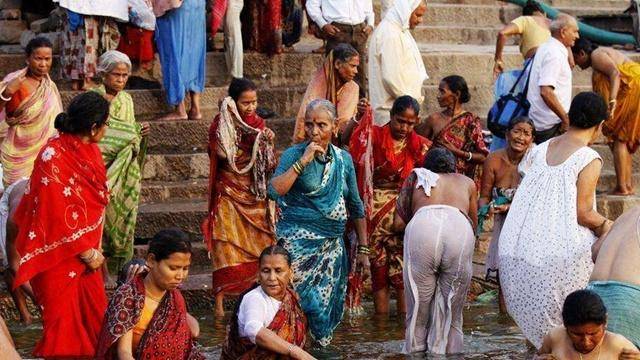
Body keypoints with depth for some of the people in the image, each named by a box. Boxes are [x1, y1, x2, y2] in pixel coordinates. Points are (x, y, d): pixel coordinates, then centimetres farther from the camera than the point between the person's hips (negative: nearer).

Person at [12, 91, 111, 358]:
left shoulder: (88, 149, 1)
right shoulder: (54, 157, -23)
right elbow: (57, 217, -22)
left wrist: (93, 248, 7)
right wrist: (86, 251, -15)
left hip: (86, 248, 7)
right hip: (60, 253, -7)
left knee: (94, 313, 13)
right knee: (63, 318, 3)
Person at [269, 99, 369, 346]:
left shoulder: (343, 159, 8)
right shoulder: (293, 155, -5)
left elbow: (355, 207, 15)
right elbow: (274, 191, -23)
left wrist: (363, 249, 14)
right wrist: (302, 162, -22)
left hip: (332, 246, 5)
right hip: (299, 245, -5)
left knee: (329, 305, 7)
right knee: (305, 303, -8)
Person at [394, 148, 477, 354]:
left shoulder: (417, 177, 31)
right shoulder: (466, 182, 35)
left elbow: (398, 223, 25)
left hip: (422, 224, -1)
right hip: (460, 228, 1)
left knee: (419, 298, 12)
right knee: (451, 298, 13)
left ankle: (415, 347, 18)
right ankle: (442, 348, 15)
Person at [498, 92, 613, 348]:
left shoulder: (539, 151, 9)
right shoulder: (589, 160, -10)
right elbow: (583, 213, -14)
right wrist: (604, 224, 5)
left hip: (515, 249, 6)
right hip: (559, 253, -6)